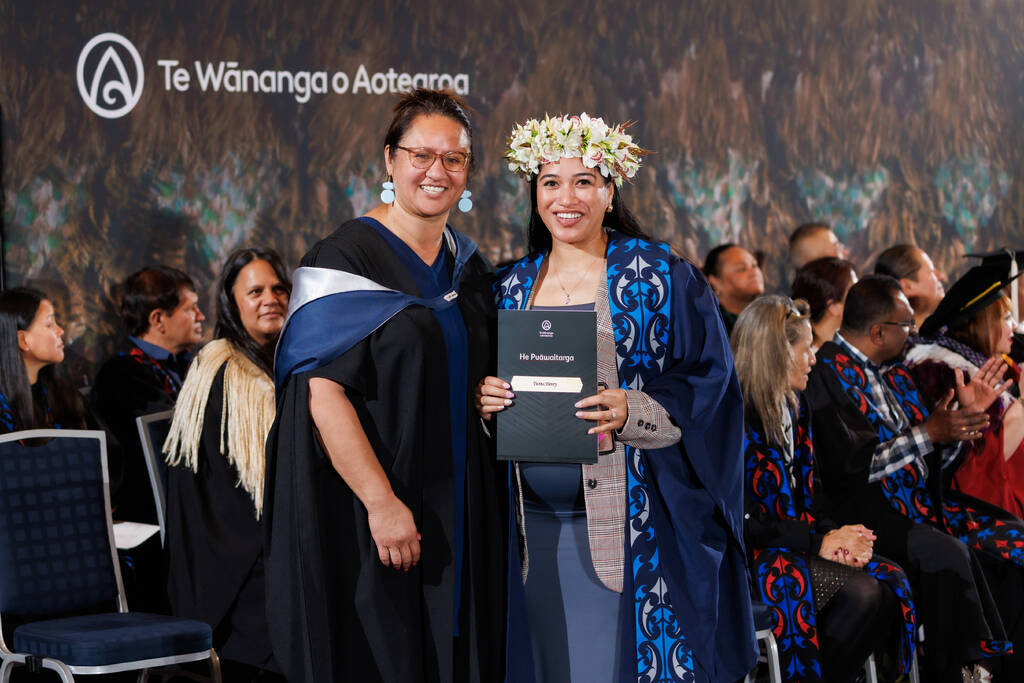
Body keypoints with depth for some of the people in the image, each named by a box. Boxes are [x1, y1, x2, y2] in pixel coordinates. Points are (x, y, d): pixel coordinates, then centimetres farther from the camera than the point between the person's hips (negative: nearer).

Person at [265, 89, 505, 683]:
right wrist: (381, 502, -22)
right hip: (369, 518, -6)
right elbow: (323, 391, -17)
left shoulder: (469, 266, 12)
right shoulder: (345, 260, -9)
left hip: (458, 516, 6)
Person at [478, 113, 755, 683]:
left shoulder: (661, 278, -1)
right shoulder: (512, 287, 12)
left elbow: (709, 380, -5)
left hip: (625, 524, -4)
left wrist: (632, 413, -20)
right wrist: (484, 400, -4)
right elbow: (490, 380, 18)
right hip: (534, 524, 4)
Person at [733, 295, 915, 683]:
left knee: (891, 581, -12)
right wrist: (819, 542, -17)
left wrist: (834, 534, -5)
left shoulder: (793, 404, 14)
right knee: (860, 594, -26)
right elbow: (742, 520, -18)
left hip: (797, 541, 9)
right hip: (749, 556, -9)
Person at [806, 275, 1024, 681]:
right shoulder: (829, 373, -9)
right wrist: (928, 432, -16)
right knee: (946, 555, -32)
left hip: (923, 501, 9)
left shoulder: (895, 373, 18)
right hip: (867, 508, -9)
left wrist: (965, 415, 4)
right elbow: (852, 465, -19)